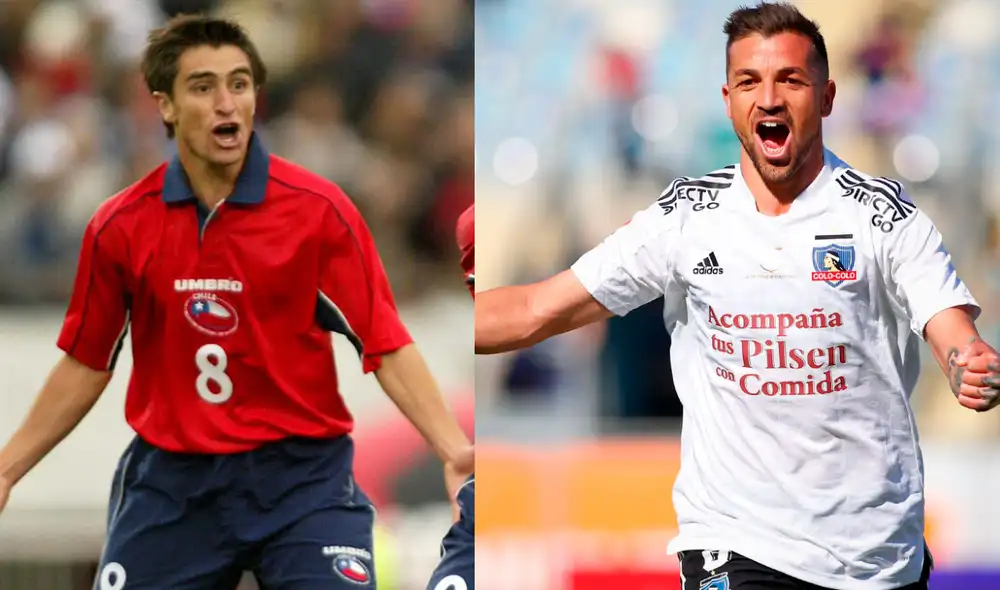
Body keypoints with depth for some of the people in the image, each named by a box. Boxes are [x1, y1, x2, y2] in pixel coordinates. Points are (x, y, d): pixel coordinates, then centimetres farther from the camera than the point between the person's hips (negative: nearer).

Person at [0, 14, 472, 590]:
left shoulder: (318, 209, -7)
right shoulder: (120, 227, 0)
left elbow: (387, 347, -8)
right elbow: (87, 364, 12)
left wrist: (455, 450, -21)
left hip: (301, 476, -2)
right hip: (172, 483, 2)